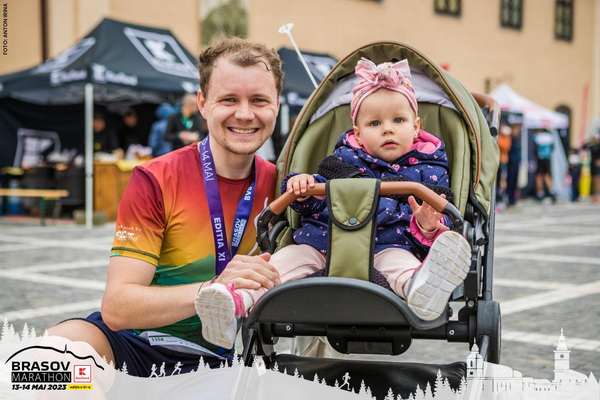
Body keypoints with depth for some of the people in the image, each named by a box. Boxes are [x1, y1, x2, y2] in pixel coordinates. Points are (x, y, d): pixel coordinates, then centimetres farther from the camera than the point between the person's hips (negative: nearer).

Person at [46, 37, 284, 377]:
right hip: (146, 346, -3)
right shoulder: (156, 181, -8)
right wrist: (212, 290, -31)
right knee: (64, 340, -33)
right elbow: (116, 307, -15)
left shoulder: (280, 185, 3)